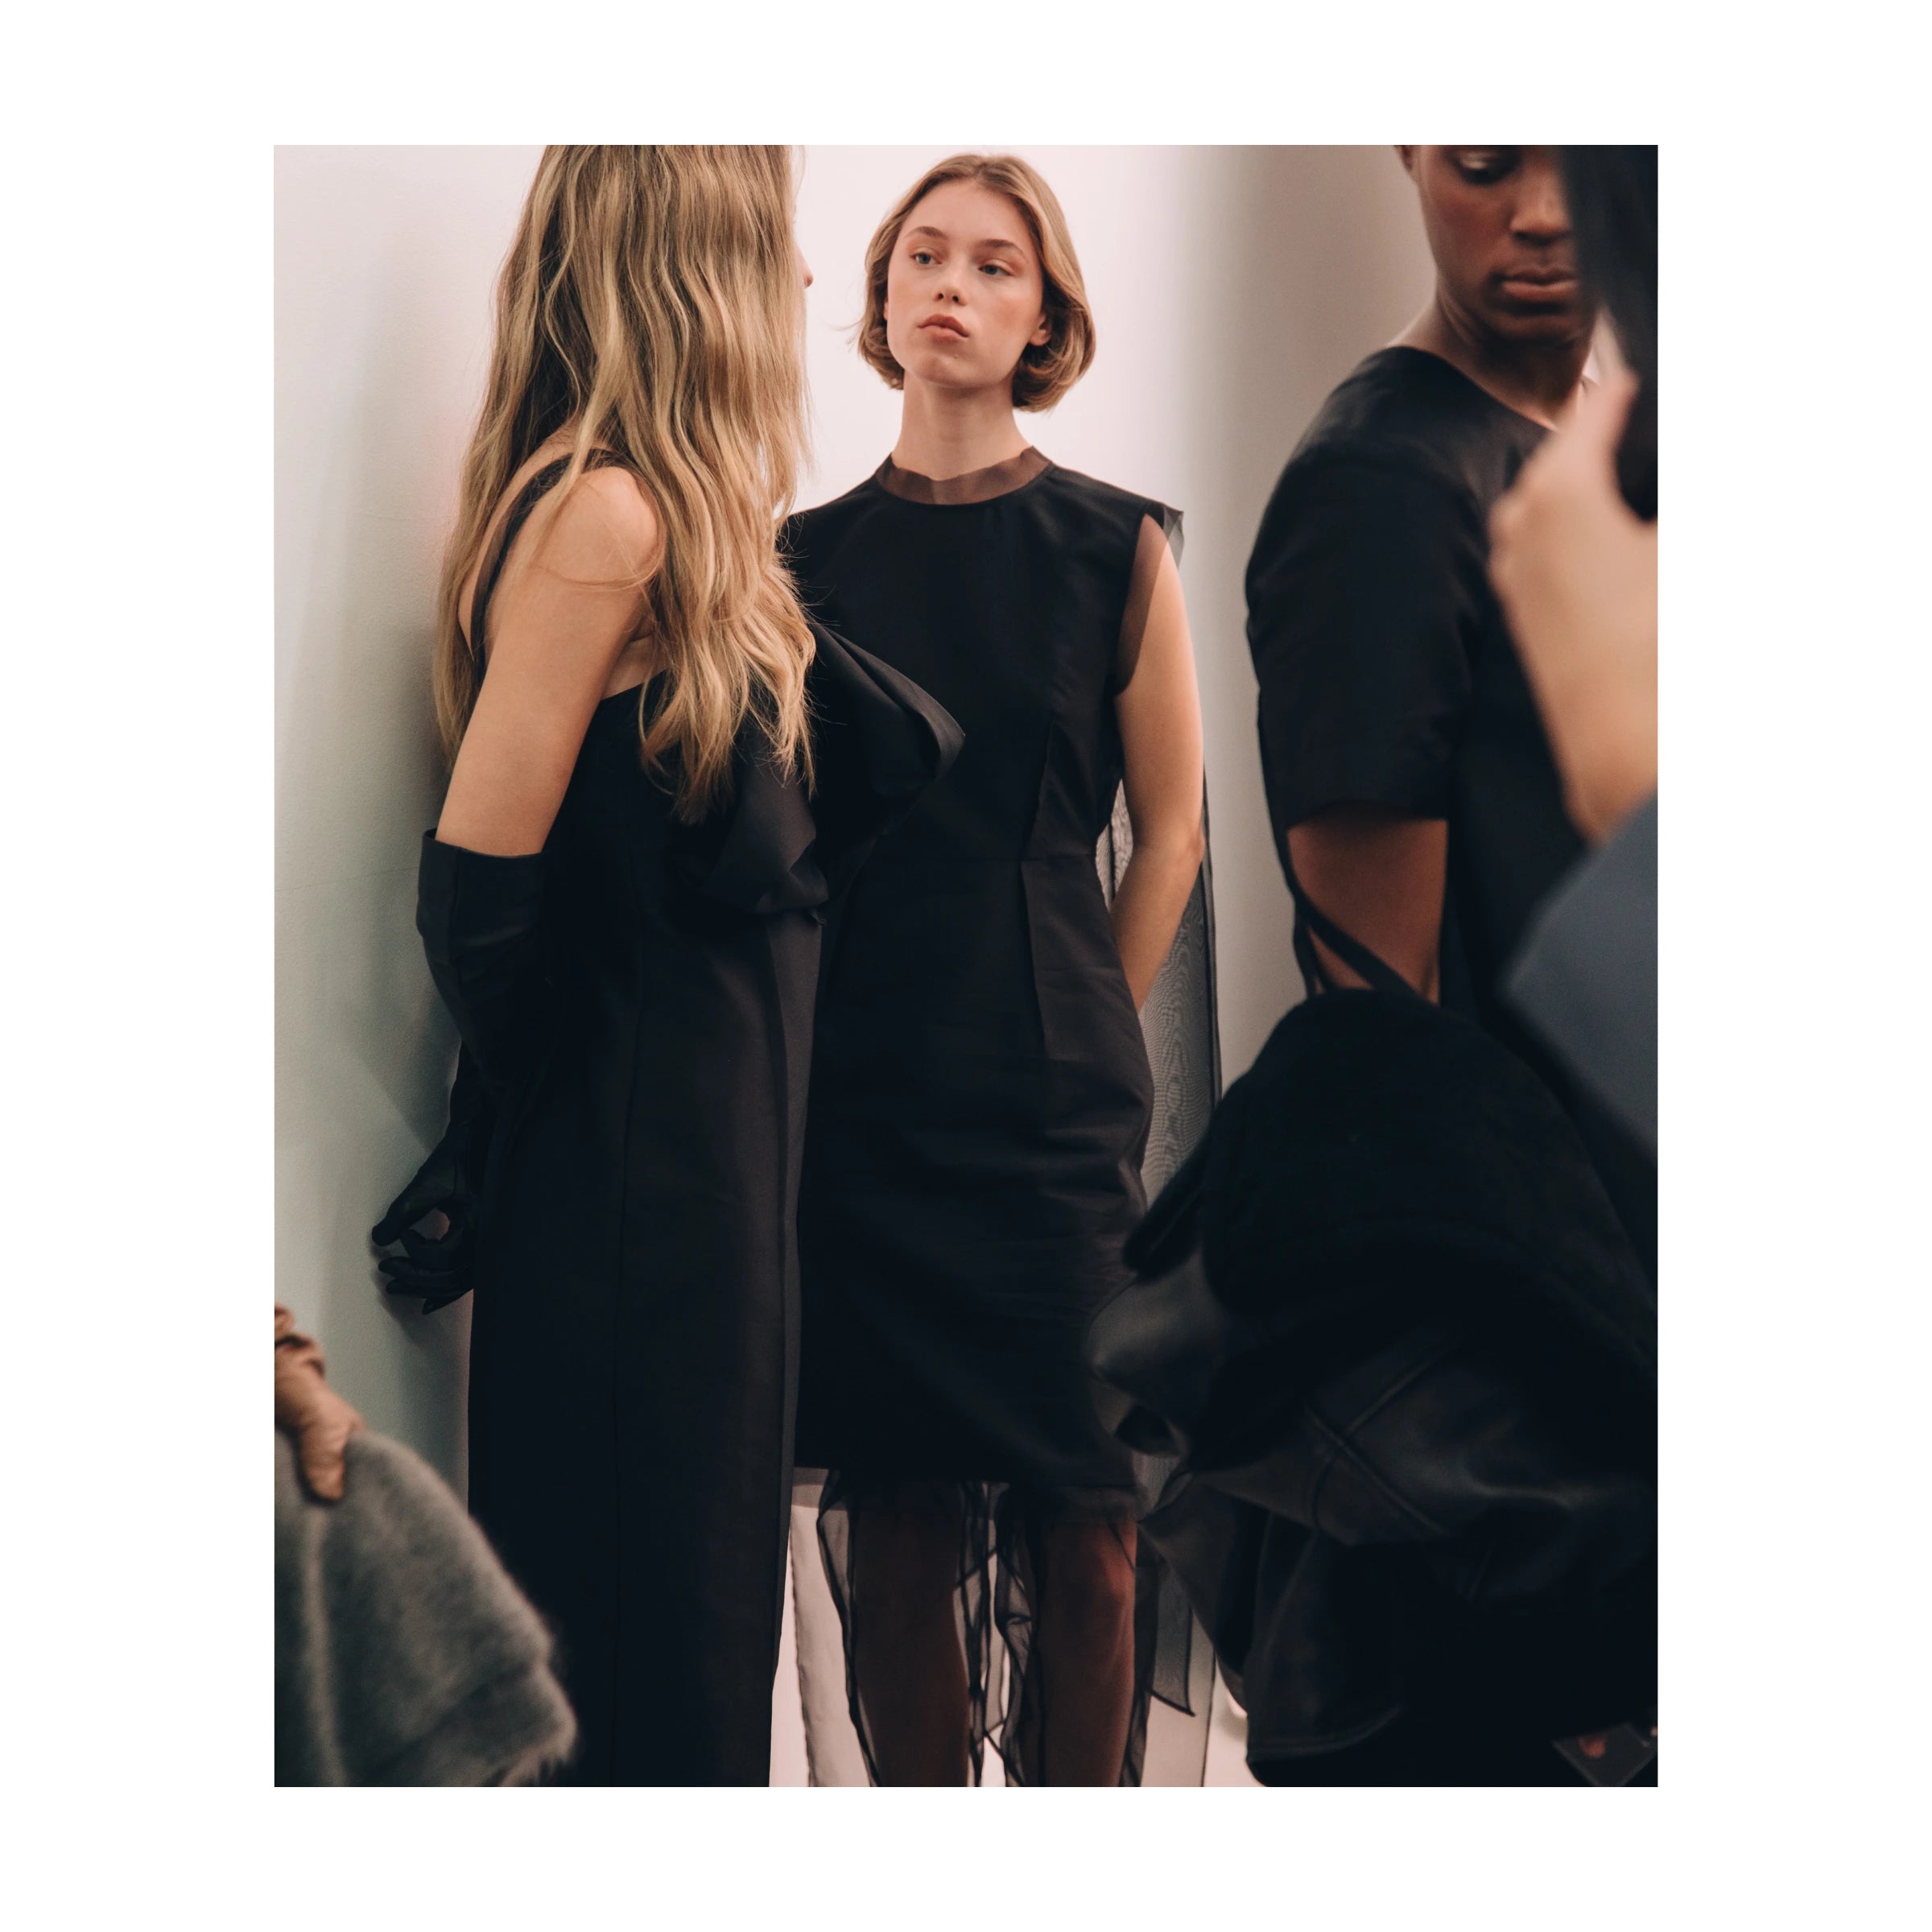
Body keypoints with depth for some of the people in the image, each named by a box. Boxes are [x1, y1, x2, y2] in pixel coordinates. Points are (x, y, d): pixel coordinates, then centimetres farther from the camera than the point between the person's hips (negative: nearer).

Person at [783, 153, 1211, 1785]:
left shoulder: (1116, 547, 3)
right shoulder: (810, 555, 8)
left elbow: (1172, 827, 7)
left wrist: (1090, 1041, 5)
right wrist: (823, 1033, 6)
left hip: (1055, 1101, -1)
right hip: (860, 1093, 2)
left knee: (1078, 1518, -1)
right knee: (894, 1512, 4)